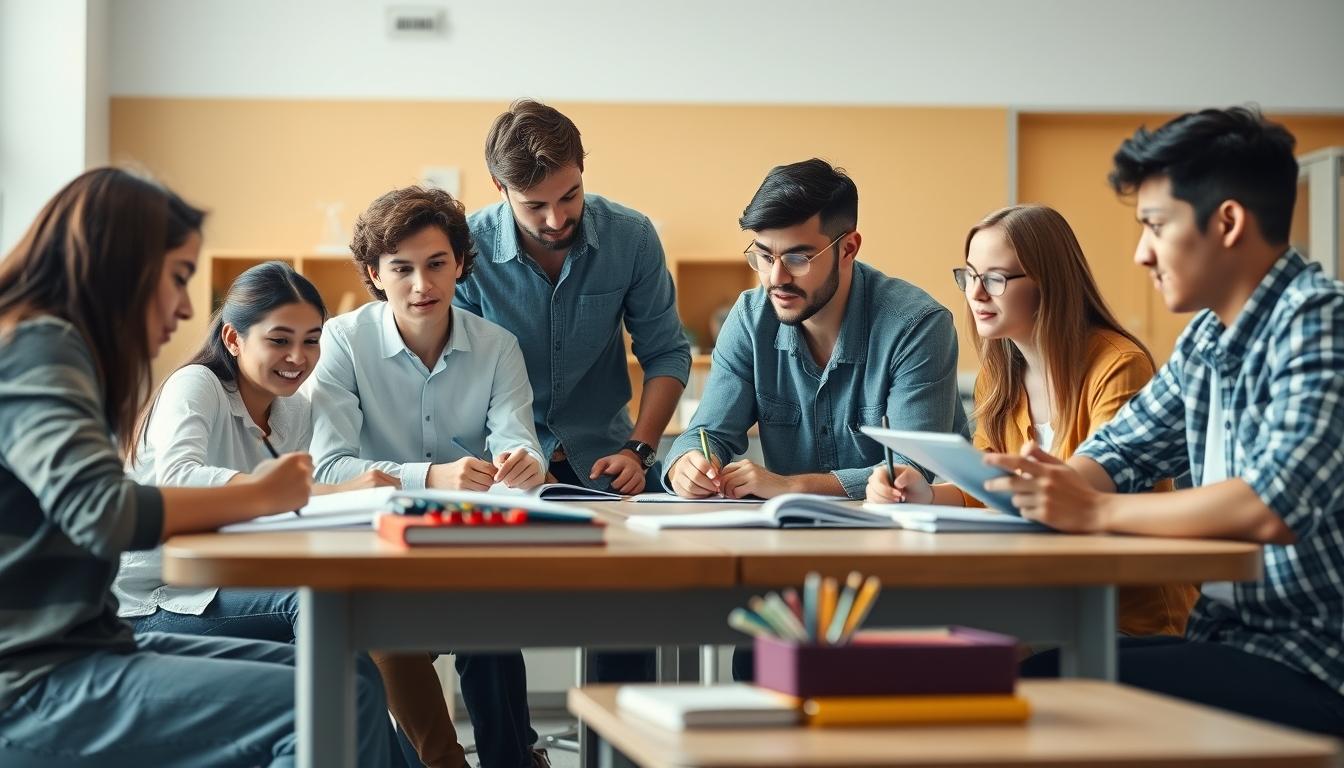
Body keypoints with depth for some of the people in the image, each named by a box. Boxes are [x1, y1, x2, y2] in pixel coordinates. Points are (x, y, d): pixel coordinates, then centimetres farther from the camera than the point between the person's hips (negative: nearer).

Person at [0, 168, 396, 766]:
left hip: (75, 649, 10)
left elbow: (93, 514, 11)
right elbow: (103, 515, -26)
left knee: (346, 678, 6)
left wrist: (250, 492, 0)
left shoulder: (58, 348, 17)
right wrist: (257, 497, -11)